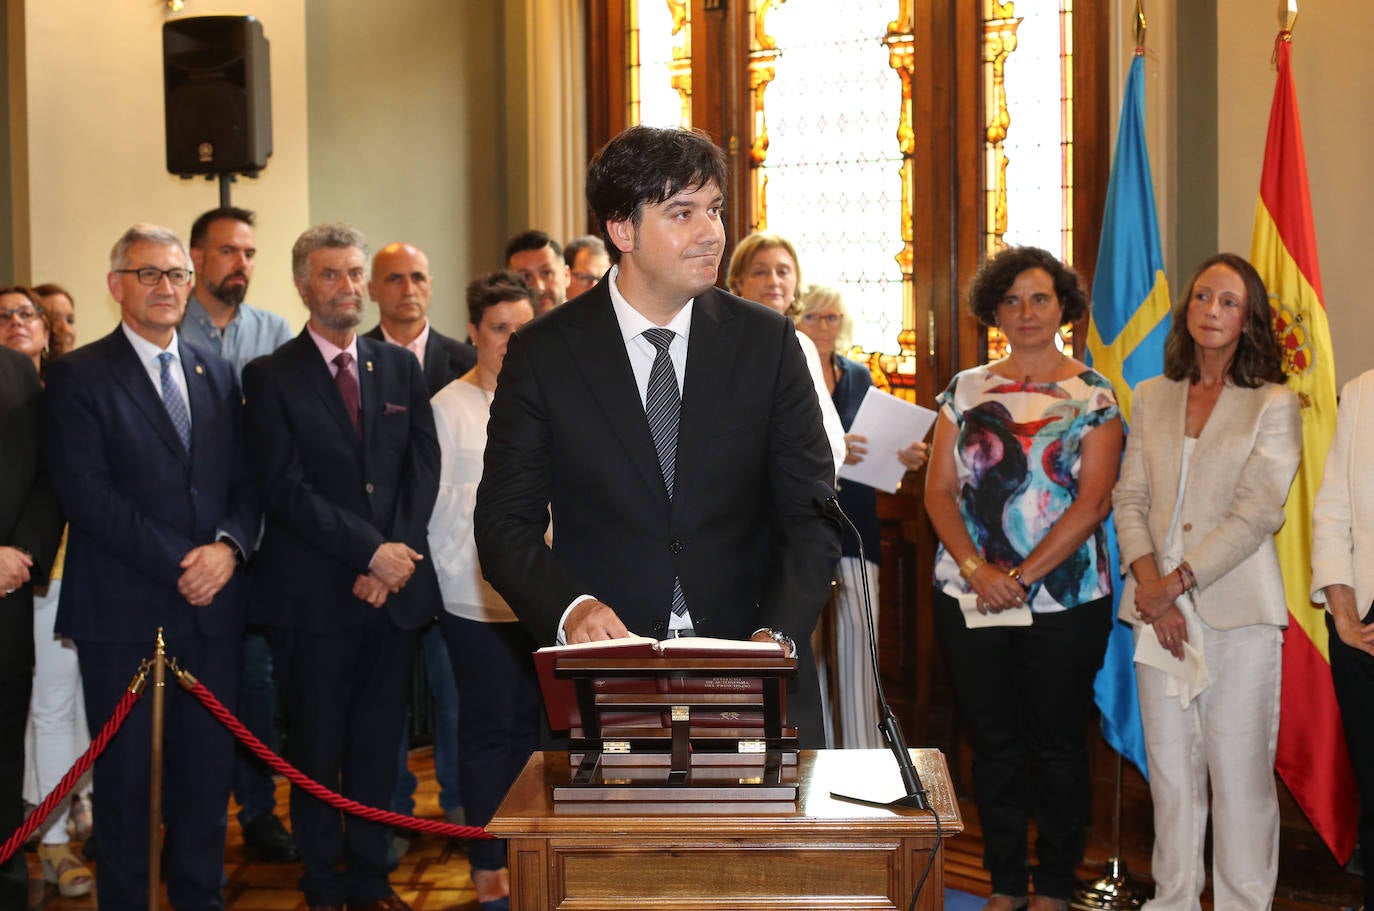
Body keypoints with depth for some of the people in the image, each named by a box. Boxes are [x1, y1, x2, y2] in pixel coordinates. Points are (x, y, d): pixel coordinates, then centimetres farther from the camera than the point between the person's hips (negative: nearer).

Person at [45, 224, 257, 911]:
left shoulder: (217, 375, 14)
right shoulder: (77, 376, -1)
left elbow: (245, 480, 11)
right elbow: (85, 492, -11)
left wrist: (227, 546, -9)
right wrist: (178, 562, -15)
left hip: (210, 600, 4)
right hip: (122, 607, -4)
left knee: (207, 767, 8)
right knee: (124, 771, 6)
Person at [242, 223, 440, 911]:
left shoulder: (402, 368, 12)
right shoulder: (271, 377, -1)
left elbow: (424, 468, 7)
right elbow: (285, 488, -9)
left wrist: (394, 556, -6)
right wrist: (370, 551, -14)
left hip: (392, 592, 3)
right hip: (313, 596, -3)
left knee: (378, 746, 9)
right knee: (317, 751, 5)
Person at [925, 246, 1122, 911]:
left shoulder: (1093, 395, 0)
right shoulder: (965, 390, 8)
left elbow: (1093, 502, -9)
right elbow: (939, 490, 3)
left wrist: (1022, 577, -15)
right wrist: (976, 569, -11)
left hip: (1064, 600, -2)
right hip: (970, 598, 3)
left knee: (1056, 744, 7)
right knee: (993, 743, 10)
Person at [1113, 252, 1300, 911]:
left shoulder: (1273, 405, -1)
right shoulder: (1151, 398, 12)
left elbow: (1256, 514, -9)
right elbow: (1129, 498, 8)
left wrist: (1176, 583, -14)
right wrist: (1149, 583, -8)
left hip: (1237, 609, -4)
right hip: (1157, 606, 4)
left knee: (1240, 773, 0)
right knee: (1169, 765, 10)